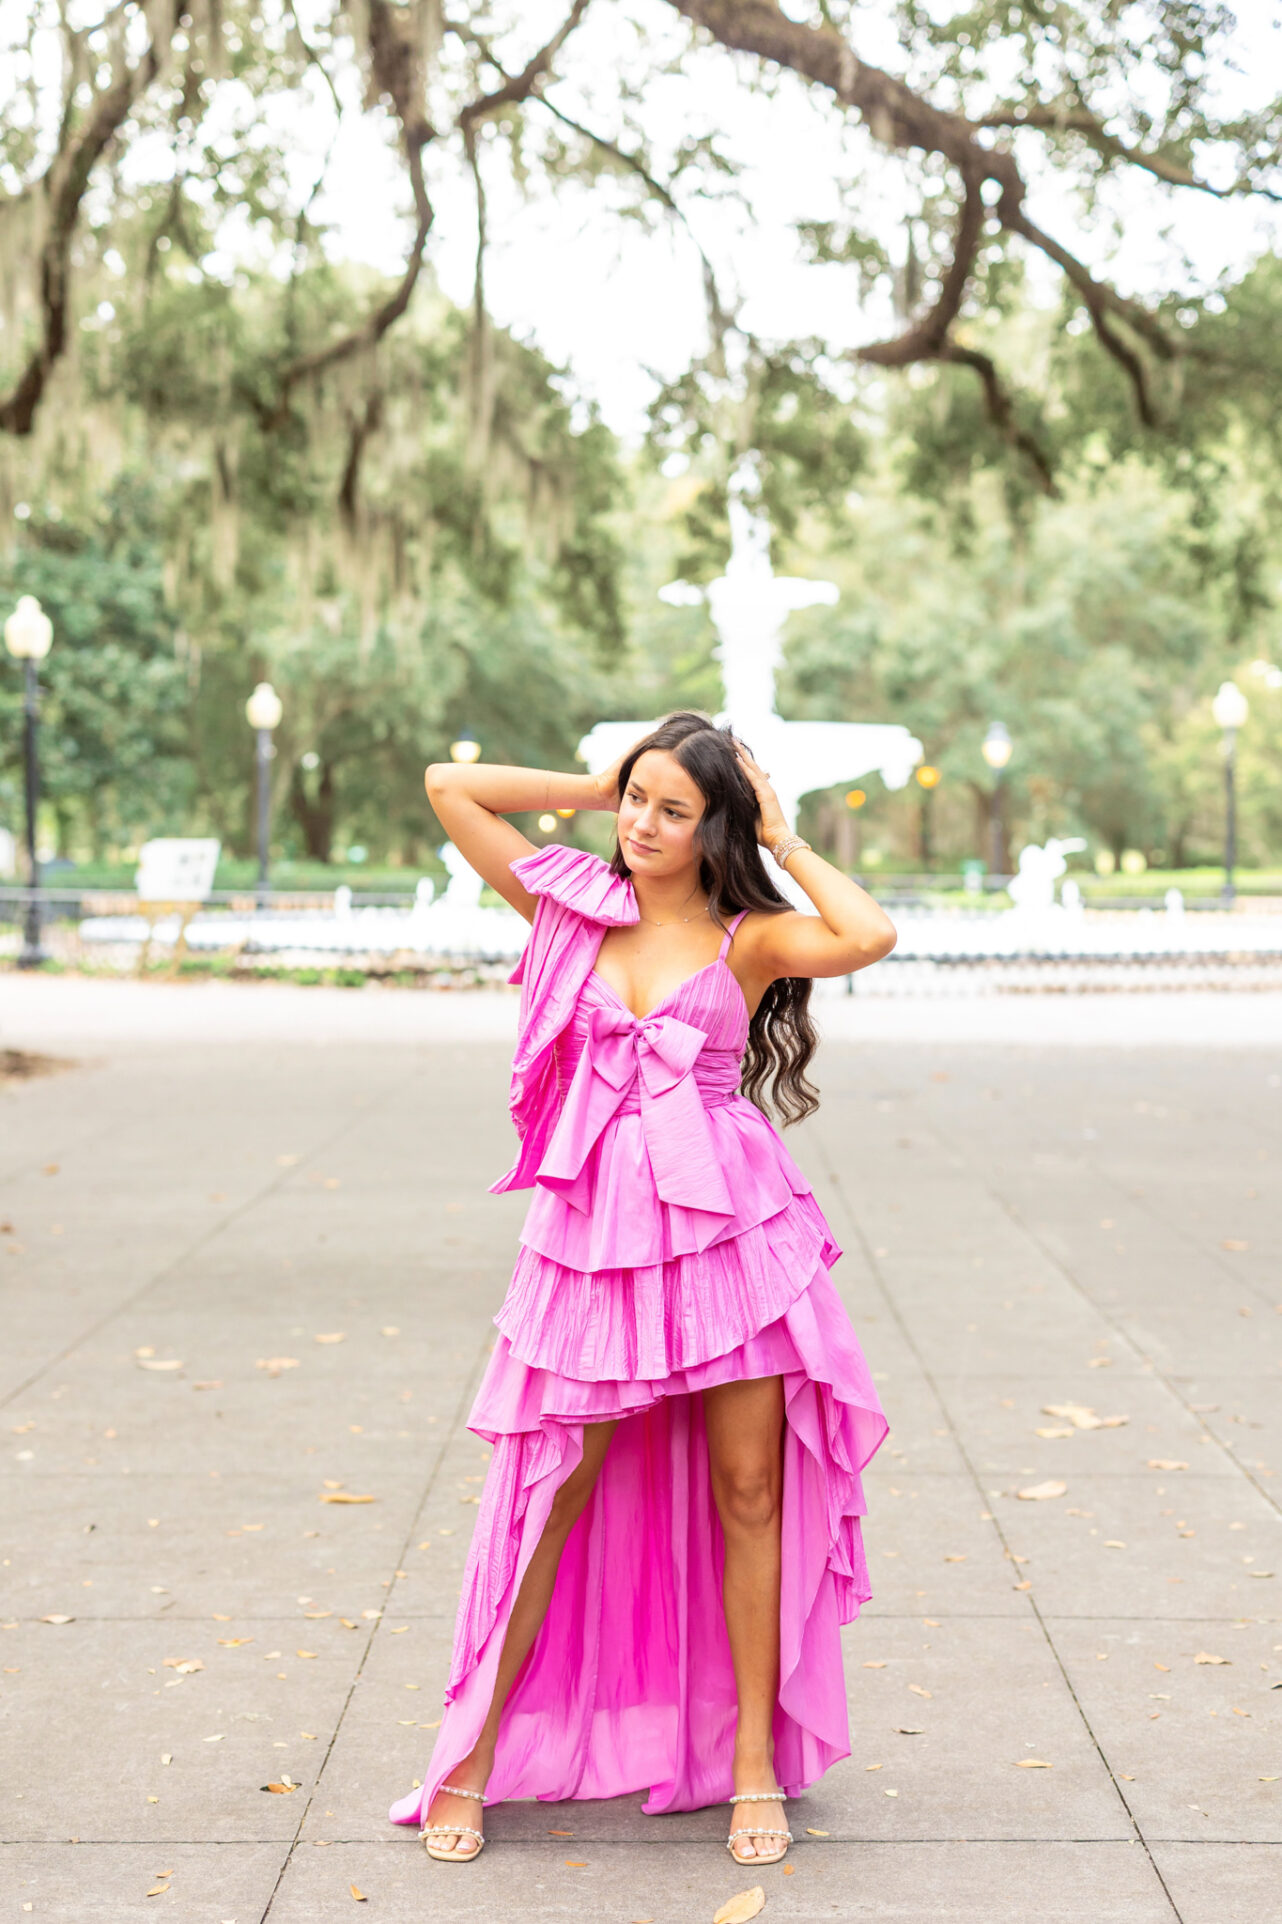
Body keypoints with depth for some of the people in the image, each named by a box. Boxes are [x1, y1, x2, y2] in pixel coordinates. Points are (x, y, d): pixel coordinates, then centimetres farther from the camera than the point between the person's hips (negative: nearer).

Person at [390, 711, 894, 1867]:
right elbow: (449, 787, 8)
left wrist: (783, 839, -4)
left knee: (747, 1492, 5)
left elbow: (869, 937, -18)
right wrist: (594, 788, 10)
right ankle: (473, 1753, 15)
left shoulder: (750, 939, 2)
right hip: (593, 1229, 1)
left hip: (726, 1230, 0)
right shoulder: (572, 904, 8)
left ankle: (756, 1760, 17)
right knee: (553, 1494, 4)